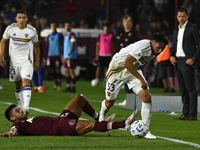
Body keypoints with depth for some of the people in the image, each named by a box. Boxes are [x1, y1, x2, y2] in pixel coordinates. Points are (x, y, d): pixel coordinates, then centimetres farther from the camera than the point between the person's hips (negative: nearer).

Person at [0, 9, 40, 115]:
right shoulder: (10, 28, -4)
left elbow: (36, 46, 8)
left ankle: (26, 107, -31)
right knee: (17, 85, 8)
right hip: (14, 60, 3)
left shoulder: (32, 30, -6)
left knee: (26, 81, -20)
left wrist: (37, 61, 10)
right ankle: (21, 107, 19)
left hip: (27, 60, -3)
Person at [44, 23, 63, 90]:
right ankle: (55, 84, 14)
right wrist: (45, 58, 15)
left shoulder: (59, 35, 2)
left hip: (57, 55, -5)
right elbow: (47, 47, 19)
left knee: (58, 70, -9)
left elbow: (62, 46, -2)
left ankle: (59, 85, -6)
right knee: (53, 71, 5)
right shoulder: (49, 36, 17)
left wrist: (62, 55, -14)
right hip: (51, 55, 5)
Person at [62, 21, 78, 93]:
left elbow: (73, 47, -17)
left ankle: (73, 88, -1)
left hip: (71, 56, -9)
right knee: (66, 71, 9)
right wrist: (63, 56, 21)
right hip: (66, 56, 9)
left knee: (71, 71, -6)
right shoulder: (66, 35, 18)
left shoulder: (72, 35, -11)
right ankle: (68, 87, 14)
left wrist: (68, 56, -21)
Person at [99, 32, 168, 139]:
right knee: (110, 102, 8)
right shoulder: (143, 46, -32)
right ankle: (103, 114, 47)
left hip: (133, 70, 6)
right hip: (118, 69, -6)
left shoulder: (153, 51, -5)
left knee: (147, 97, -14)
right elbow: (127, 63, -35)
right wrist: (141, 79, -33)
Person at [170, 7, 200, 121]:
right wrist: (172, 56, 7)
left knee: (190, 88, -10)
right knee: (183, 89, 8)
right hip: (178, 61, 8)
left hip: (187, 62, -8)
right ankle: (185, 113, 11)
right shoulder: (176, 30, 19)